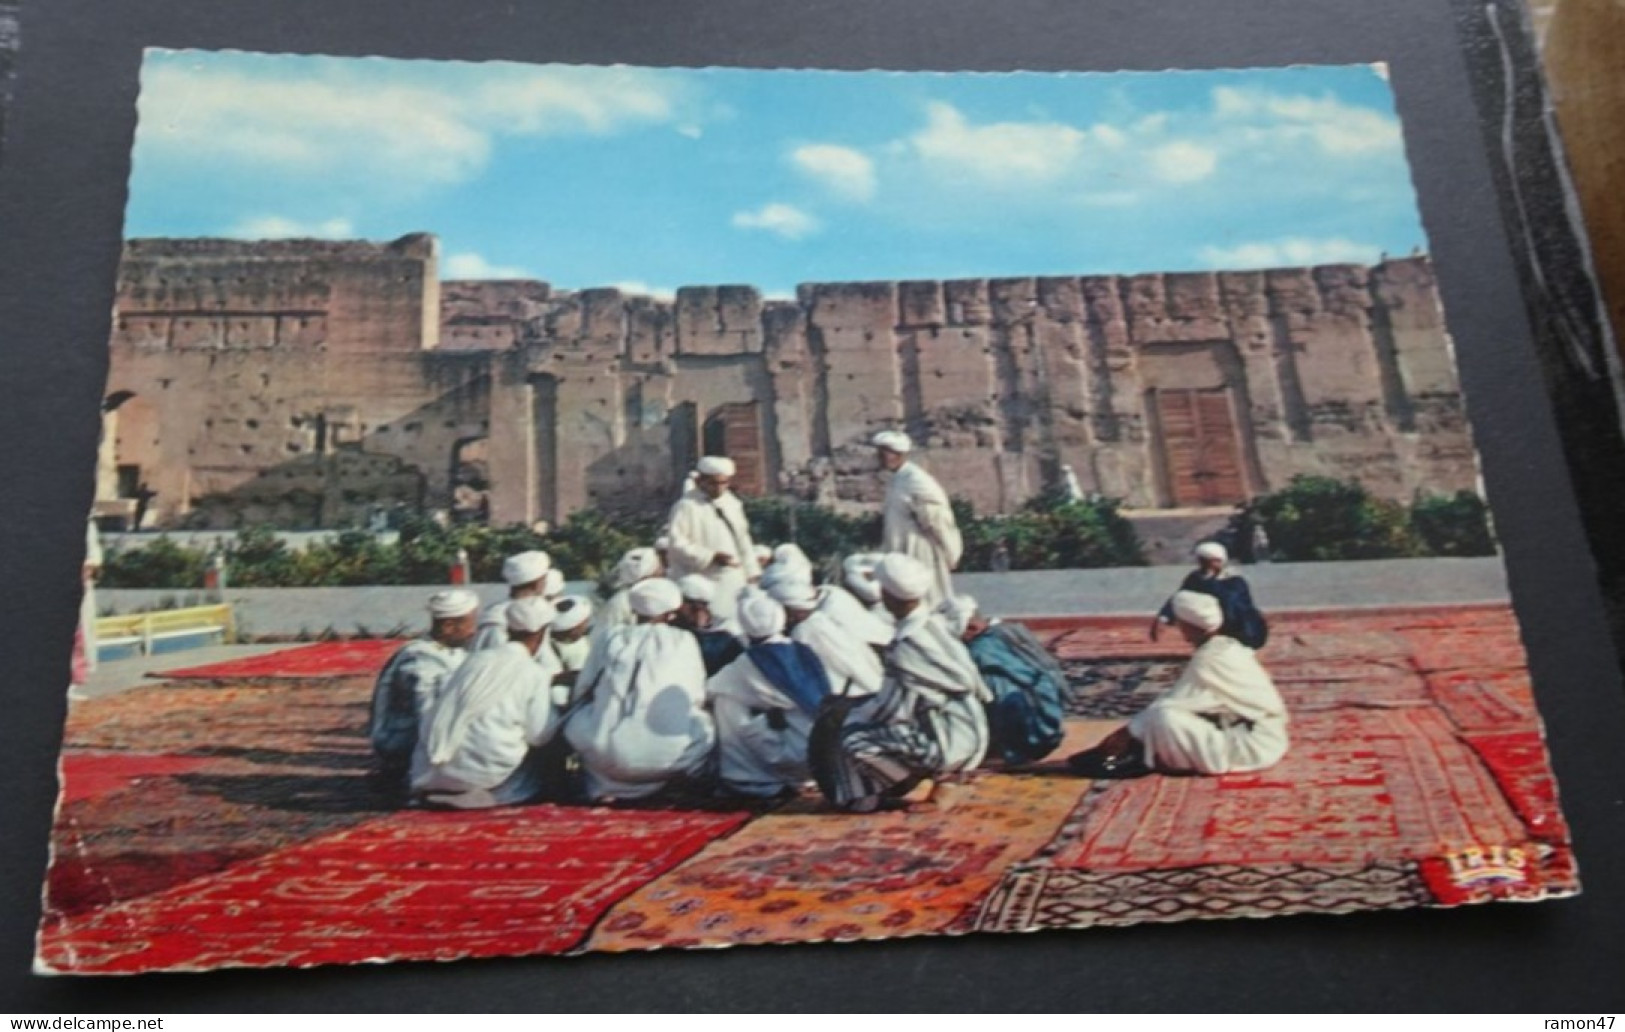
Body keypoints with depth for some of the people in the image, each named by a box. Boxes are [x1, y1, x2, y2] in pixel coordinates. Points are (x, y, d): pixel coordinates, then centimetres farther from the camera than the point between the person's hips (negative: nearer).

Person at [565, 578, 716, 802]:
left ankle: (605, 786, 13)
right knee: (704, 726, 25)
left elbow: (581, 692, 16)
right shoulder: (684, 641, 8)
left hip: (604, 756, 1)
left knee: (576, 721, 31)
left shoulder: (613, 638, 12)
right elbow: (697, 699, 13)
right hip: (663, 758, -1)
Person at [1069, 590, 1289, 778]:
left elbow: (1172, 703, -16)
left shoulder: (1208, 659, -19)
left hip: (1254, 745, -10)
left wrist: (1126, 733, -7)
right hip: (1264, 735, 10)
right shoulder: (1227, 648, 9)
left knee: (1165, 719, -25)